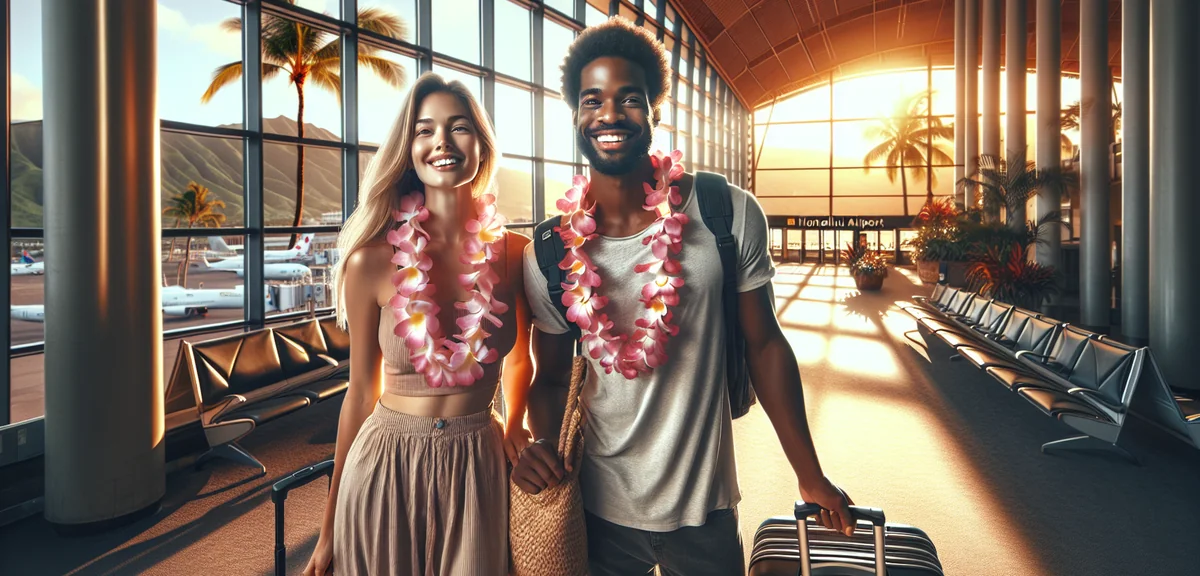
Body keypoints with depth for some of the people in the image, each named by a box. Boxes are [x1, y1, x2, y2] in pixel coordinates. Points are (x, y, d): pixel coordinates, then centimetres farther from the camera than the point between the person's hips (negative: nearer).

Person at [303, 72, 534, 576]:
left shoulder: (515, 253, -6)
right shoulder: (372, 261, -10)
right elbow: (361, 391, -1)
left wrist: (515, 430, 9)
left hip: (478, 472, 1)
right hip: (384, 471, -1)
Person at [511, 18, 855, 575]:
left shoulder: (730, 215, -13)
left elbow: (763, 344, -3)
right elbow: (550, 375, 4)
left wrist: (809, 474, 2)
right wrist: (543, 441, -18)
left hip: (705, 507, 0)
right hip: (598, 507, 1)